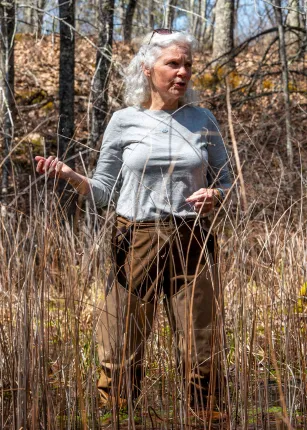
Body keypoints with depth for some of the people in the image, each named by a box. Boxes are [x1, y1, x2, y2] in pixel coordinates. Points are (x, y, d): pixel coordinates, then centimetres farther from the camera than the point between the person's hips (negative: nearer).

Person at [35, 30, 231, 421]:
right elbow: (105, 192, 7)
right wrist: (69, 176, -11)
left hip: (191, 245, 1)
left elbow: (226, 183, 15)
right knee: (120, 360, 0)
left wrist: (214, 195, -8)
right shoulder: (124, 122, 3)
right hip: (136, 245, -1)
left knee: (200, 359, 2)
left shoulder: (202, 120, 7)